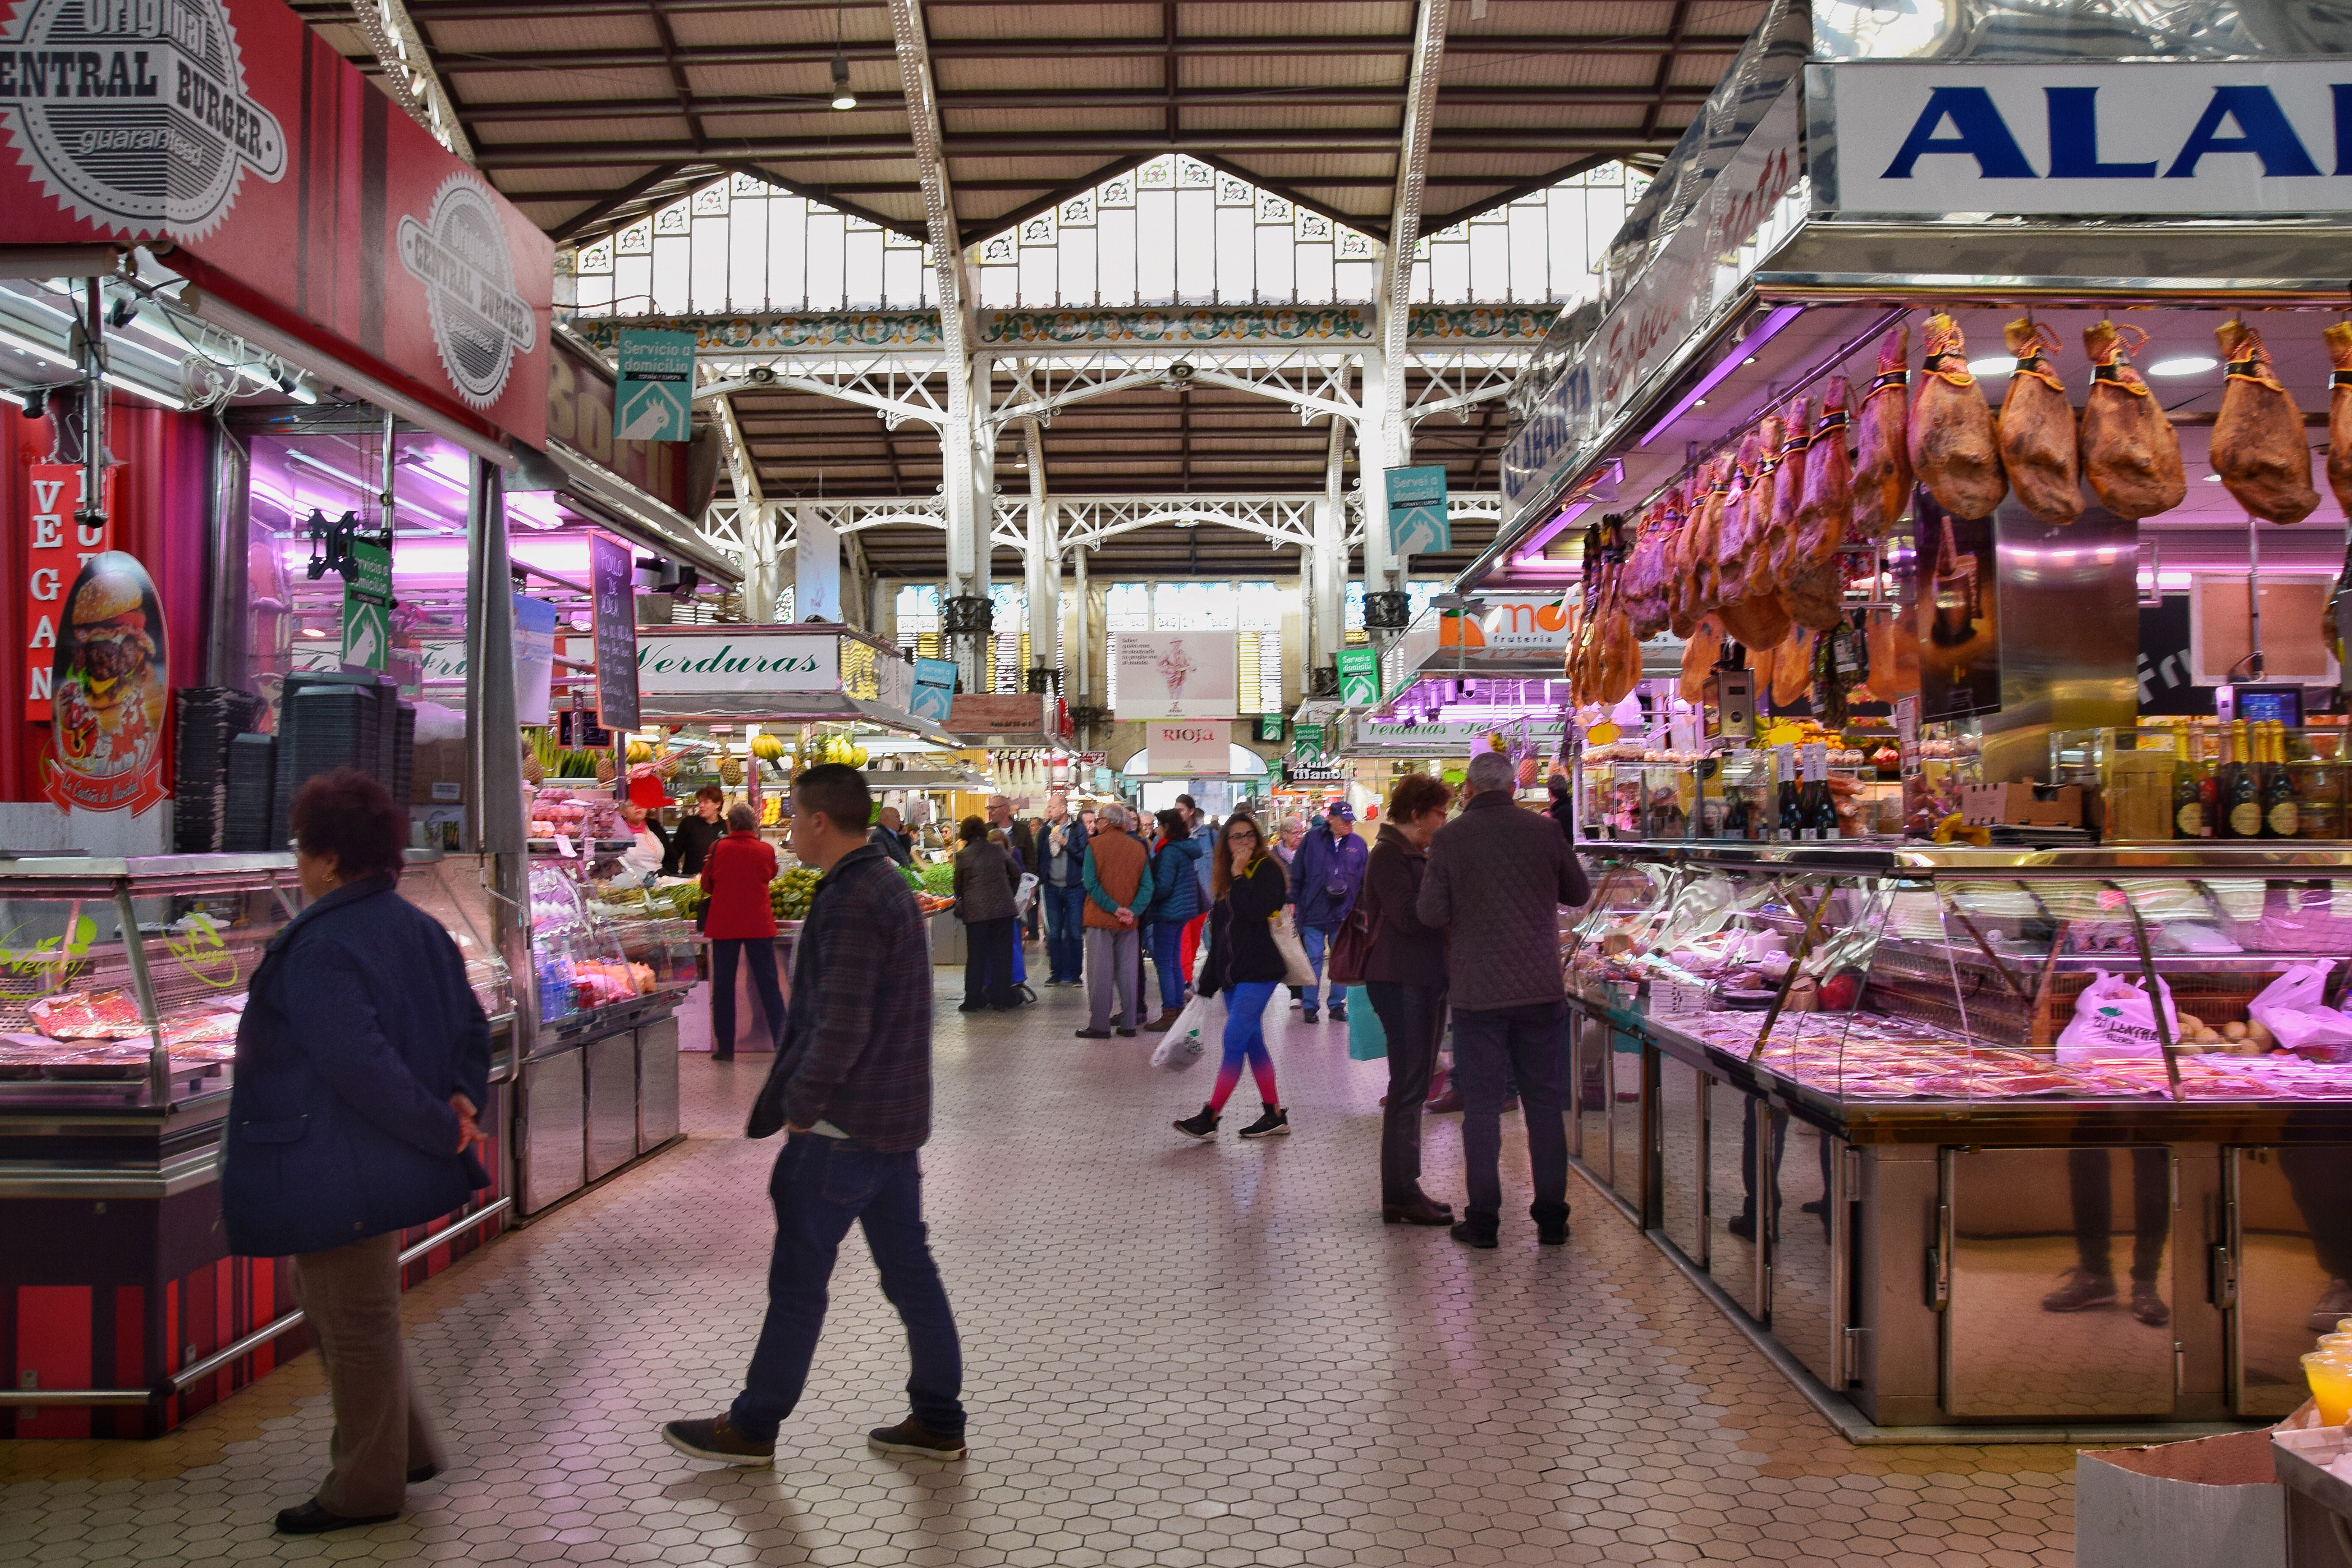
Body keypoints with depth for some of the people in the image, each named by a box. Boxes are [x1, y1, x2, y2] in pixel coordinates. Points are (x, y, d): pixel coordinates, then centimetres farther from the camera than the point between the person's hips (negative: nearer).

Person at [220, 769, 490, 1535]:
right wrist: (461, 1098, -1)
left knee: (355, 1327, 6)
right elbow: (472, 1028, 11)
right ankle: (406, 1448, 34)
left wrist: (439, 1128, -21)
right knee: (358, 1316, 24)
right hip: (387, 1168, 9)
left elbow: (361, 1064, -29)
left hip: (338, 1174, -9)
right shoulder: (418, 928, 7)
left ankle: (366, 1488, 21)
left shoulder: (319, 948, -22)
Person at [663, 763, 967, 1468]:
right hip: (896, 1119, 10)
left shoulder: (851, 902, -19)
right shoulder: (890, 885, 12)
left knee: (798, 1278, 3)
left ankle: (752, 1427, 16)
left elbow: (840, 1026, -25)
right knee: (908, 1267, 13)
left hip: (844, 1126, -10)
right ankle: (938, 1422, 20)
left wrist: (799, 1105, -12)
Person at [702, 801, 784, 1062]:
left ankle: (725, 1047, 8)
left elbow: (707, 885, 6)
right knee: (768, 984, 6)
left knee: (724, 985, 7)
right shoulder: (766, 850, -4)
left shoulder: (718, 849, -5)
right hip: (759, 924, 0)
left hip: (723, 925, 0)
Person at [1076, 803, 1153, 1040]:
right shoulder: (1139, 848, 5)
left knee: (1100, 972, 1)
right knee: (1128, 972, 9)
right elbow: (1147, 886, -2)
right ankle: (1129, 1023, 11)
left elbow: (1091, 883, -14)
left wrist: (1114, 908, -14)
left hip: (1100, 919, -3)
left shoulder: (1094, 845, -5)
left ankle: (1099, 1025, 2)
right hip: (1130, 922, 3)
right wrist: (1132, 911, -10)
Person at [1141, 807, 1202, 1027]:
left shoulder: (1169, 852, -17)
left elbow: (1163, 887, -21)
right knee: (1175, 962, 16)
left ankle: (1169, 1014, -4)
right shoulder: (1187, 848, 10)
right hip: (1184, 910, 9)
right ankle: (1179, 1008, 21)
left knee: (1163, 964, -4)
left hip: (1168, 912, -9)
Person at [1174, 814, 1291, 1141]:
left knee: (1234, 1041, -10)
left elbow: (1259, 908, -26)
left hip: (1259, 973, -8)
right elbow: (1218, 936, 18)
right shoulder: (1227, 880, 15)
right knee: (1252, 1044, 9)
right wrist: (1207, 985, 18)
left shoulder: (1267, 869, -6)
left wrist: (1240, 875, -15)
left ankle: (1209, 1118, -8)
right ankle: (1274, 1116, 15)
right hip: (1232, 975, 8)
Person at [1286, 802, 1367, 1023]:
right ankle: (1310, 1005, 8)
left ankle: (1337, 1005, 17)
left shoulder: (1358, 844, 6)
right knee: (1313, 959, 0)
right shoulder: (1312, 841, 0)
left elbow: (1367, 879, 11)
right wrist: (1292, 901, -2)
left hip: (1345, 914, 2)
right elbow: (1296, 874, 2)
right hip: (1314, 912, -2)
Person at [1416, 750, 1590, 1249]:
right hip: (1541, 986, 2)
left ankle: (1483, 1219, 10)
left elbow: (1432, 913, -9)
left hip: (1477, 990, -2)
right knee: (1544, 1101, 10)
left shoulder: (1450, 838, -8)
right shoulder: (1543, 830, -1)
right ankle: (1552, 1217, 16)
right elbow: (1578, 893, 10)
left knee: (1482, 1105, 6)